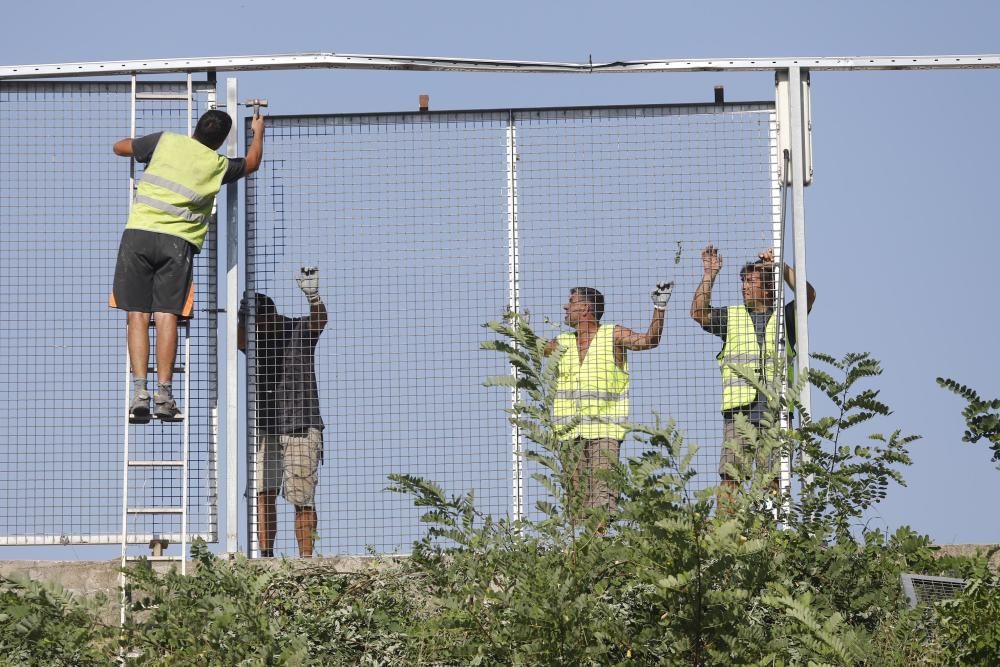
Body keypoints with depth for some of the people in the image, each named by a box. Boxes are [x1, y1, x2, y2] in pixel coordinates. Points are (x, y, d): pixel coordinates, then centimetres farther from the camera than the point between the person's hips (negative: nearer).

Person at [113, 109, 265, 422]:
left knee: (138, 315, -1)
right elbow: (252, 162, 34)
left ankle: (139, 392, -10)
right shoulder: (218, 165, 11)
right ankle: (164, 394, -10)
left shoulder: (166, 141, 9)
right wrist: (258, 132, 53)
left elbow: (119, 147, 23)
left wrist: (141, 147, 44)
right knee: (167, 315, -2)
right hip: (178, 242, 0)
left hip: (138, 233, 0)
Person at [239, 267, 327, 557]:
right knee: (262, 494, -7)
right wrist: (241, 316, -38)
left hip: (301, 428, -3)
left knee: (303, 500, -3)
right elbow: (237, 340, -15)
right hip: (266, 429, 3)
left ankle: (305, 560, 1)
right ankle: (266, 557, -6)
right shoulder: (254, 338, 6)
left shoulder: (300, 331, -2)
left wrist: (313, 296, -45)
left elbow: (319, 320, -22)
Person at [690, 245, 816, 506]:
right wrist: (709, 275, -3)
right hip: (739, 409, 1)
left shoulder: (784, 317, 13)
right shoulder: (730, 316, 17)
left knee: (775, 479, -3)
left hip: (775, 409, -1)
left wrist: (781, 267, -11)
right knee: (730, 476, -7)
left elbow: (808, 295, -3)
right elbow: (698, 313, 3)